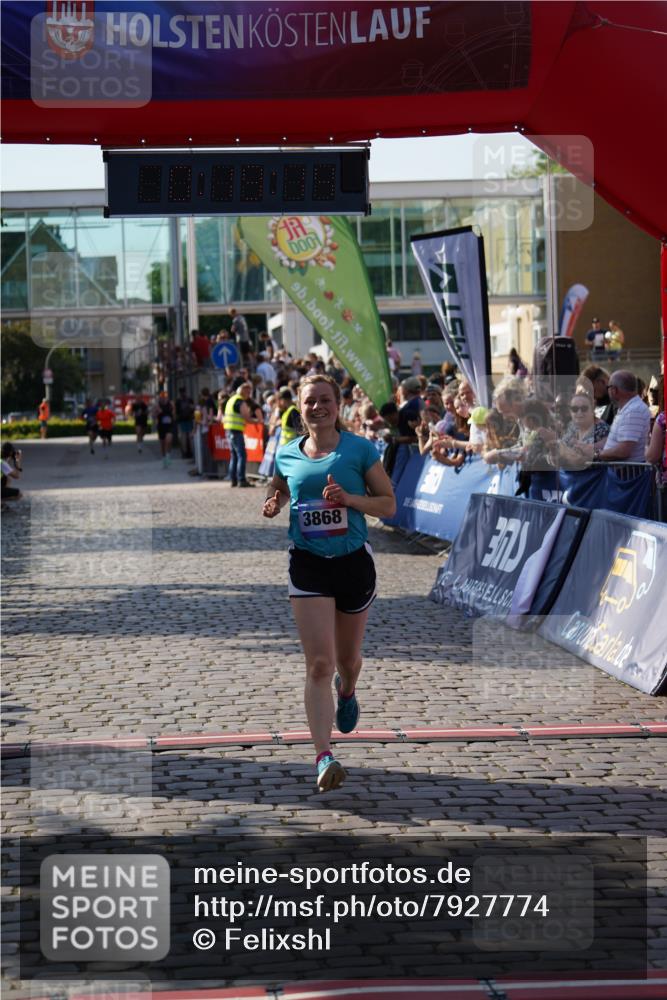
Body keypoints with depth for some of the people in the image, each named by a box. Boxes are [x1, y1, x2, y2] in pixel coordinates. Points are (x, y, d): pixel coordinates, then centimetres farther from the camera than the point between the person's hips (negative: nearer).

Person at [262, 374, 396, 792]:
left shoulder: (359, 449, -3)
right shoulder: (287, 455, 5)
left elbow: (389, 504, -1)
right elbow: (278, 491, 23)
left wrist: (349, 498, -18)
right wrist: (273, 506, -1)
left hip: (354, 561, 0)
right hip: (308, 565, 0)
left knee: (347, 658, 17)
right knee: (319, 664, -12)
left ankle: (347, 693, 55)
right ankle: (324, 756, -17)